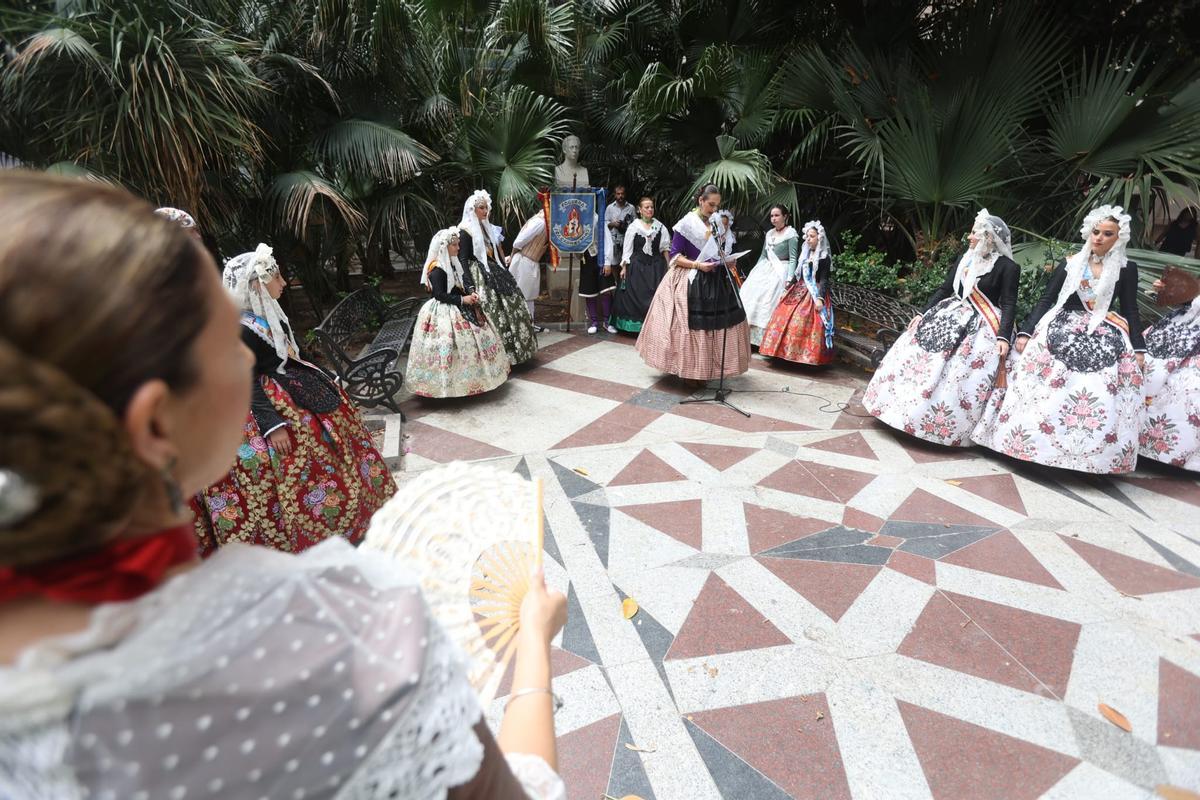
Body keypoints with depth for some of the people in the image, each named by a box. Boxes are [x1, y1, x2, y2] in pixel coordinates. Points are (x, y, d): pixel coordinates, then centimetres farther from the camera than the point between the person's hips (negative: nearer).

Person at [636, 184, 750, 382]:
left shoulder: (715, 224, 11)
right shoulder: (685, 223, -8)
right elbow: (675, 256, -10)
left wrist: (727, 263, -3)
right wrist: (698, 265, -21)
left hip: (715, 280, 7)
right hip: (691, 281, -7)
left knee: (718, 323, 7)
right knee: (690, 325, -3)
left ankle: (708, 368, 19)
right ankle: (688, 370, 9)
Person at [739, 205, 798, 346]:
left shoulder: (791, 234, -5)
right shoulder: (769, 234, 15)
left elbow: (793, 259, -11)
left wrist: (789, 279, -20)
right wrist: (753, 272, 16)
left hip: (780, 272, -7)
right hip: (765, 270, 7)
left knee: (768, 301, -16)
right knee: (750, 295, -3)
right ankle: (750, 335, 0)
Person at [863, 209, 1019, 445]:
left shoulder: (1007, 267, -8)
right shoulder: (964, 260, 10)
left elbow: (1009, 305, -11)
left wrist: (1003, 337, -22)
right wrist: (922, 314, 9)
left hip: (979, 327, -7)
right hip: (949, 316, 7)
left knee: (958, 375, -13)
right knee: (918, 359, 3)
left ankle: (952, 429, 1)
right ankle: (912, 412, 15)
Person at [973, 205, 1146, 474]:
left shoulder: (1127, 269, 6)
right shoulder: (1069, 264, 6)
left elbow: (1131, 311, 10)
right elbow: (1045, 300, 6)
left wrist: (1139, 348, 6)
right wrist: (1025, 332, -3)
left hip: (1104, 337, 0)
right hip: (1061, 330, 0)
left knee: (1100, 397, -10)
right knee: (1046, 388, -7)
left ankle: (1092, 457, -1)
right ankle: (1036, 445, 4)